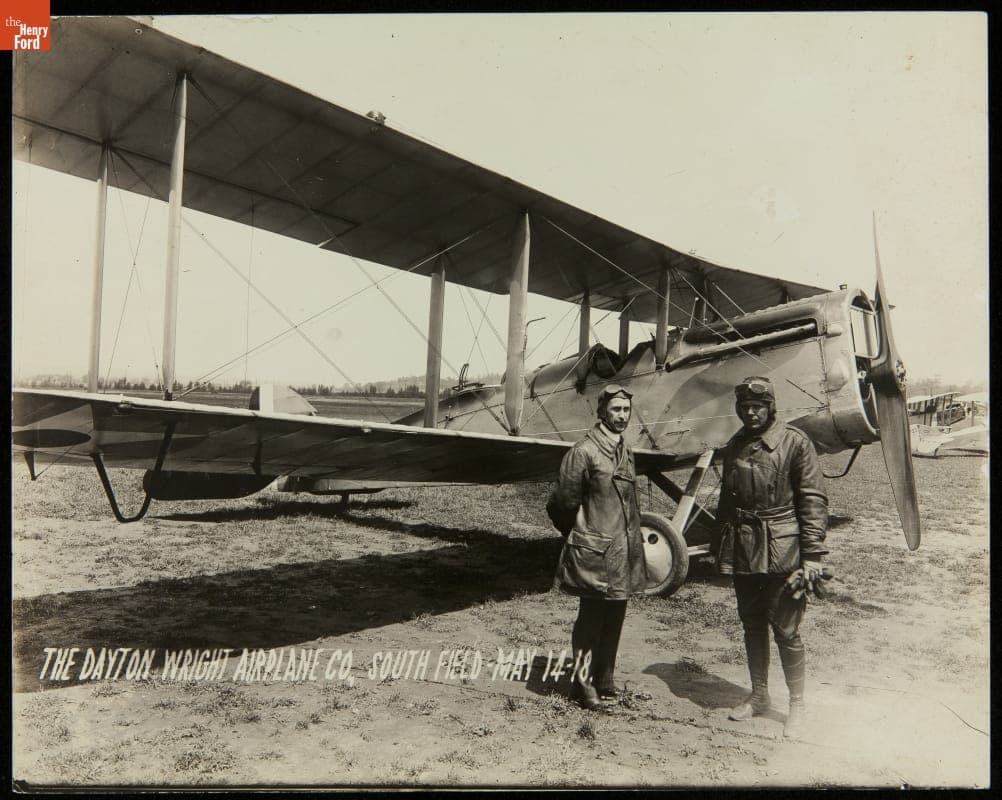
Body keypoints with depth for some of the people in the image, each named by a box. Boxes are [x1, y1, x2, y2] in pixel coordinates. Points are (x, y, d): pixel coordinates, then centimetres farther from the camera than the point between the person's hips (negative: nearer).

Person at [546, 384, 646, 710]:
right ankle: (584, 683, 20)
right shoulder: (583, 452, -15)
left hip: (624, 552, 7)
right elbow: (562, 504, -10)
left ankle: (605, 682, 29)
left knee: (614, 620, 15)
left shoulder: (625, 451, 10)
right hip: (595, 554, -7)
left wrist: (634, 541, 14)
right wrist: (581, 537, 2)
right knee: (591, 620, 5)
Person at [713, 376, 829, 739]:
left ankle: (797, 706, 19)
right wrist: (720, 545, 18)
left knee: (785, 630, 1)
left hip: (782, 551, -5)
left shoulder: (794, 442, -8)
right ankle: (759, 695, 32)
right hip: (743, 551, 6)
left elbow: (813, 501, -10)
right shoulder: (734, 447, 10)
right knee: (752, 624, 16)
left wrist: (812, 555, -14)